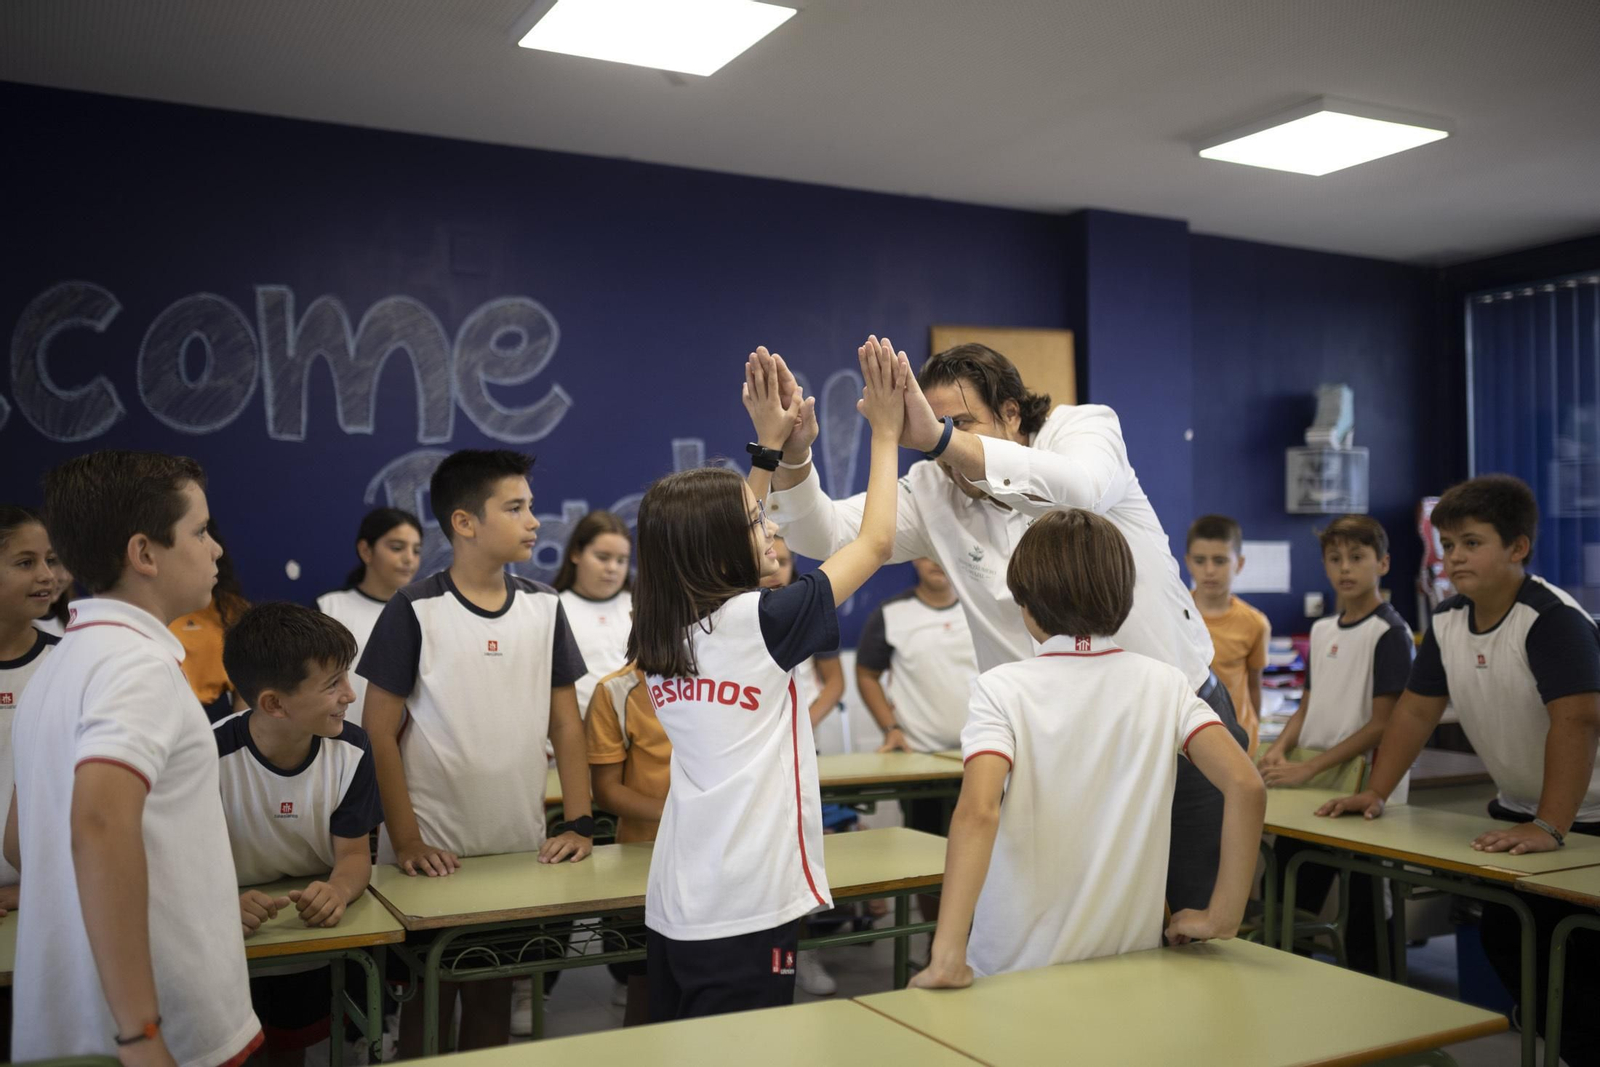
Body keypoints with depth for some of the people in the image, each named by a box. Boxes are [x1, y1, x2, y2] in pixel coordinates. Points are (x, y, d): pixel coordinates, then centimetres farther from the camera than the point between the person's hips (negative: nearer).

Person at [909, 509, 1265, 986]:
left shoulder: (1000, 688, -13)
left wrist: (947, 958, -29)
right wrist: (1222, 918, -4)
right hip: (1130, 962, 3)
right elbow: (1246, 786, -13)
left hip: (1014, 969, -3)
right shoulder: (1164, 684, -3)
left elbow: (977, 811, -27)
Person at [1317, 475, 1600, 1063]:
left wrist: (1549, 827, -39)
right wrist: (1375, 793, -1)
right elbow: (1416, 710, 5)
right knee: (1504, 942, 10)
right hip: (1515, 810, 7)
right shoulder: (1446, 622, -1)